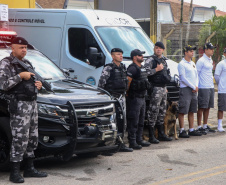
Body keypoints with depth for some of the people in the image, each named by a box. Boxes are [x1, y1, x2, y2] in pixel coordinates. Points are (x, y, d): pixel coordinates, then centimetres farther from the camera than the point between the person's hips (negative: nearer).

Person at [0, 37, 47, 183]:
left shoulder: (27, 63, 19)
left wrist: (38, 85, 9)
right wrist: (20, 76, -18)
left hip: (32, 103, 8)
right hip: (19, 105, -8)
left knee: (32, 138, 11)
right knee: (20, 139, -10)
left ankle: (30, 168, 21)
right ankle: (15, 173, -6)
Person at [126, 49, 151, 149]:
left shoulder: (142, 68, 17)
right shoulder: (132, 68, -14)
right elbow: (127, 82, -19)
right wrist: (127, 93, -14)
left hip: (142, 97, 10)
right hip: (134, 98, -10)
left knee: (141, 120, 15)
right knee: (133, 121, -7)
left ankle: (139, 139, 23)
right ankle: (132, 141, -4)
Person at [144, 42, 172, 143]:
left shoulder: (163, 60, 18)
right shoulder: (150, 60, -8)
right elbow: (145, 71, -23)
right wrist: (156, 69, -17)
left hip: (163, 88, 9)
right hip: (155, 89, -9)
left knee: (162, 111, 13)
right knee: (154, 111, -10)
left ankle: (161, 134, 21)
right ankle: (151, 136, -8)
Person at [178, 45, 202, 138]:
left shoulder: (193, 64, 18)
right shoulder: (181, 64, -8)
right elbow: (183, 78, -13)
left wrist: (196, 86, 1)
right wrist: (193, 87, -12)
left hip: (193, 90, 8)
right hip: (185, 89, -8)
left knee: (191, 111, 11)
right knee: (182, 111, -7)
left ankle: (191, 130, 16)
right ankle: (182, 131, -6)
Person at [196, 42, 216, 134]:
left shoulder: (210, 60, 16)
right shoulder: (201, 61, -9)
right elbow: (196, 74, -9)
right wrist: (196, 86, -12)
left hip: (211, 87, 8)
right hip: (203, 88, -8)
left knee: (208, 107, 11)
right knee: (201, 107, -5)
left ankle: (205, 126, 18)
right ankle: (199, 127, -1)